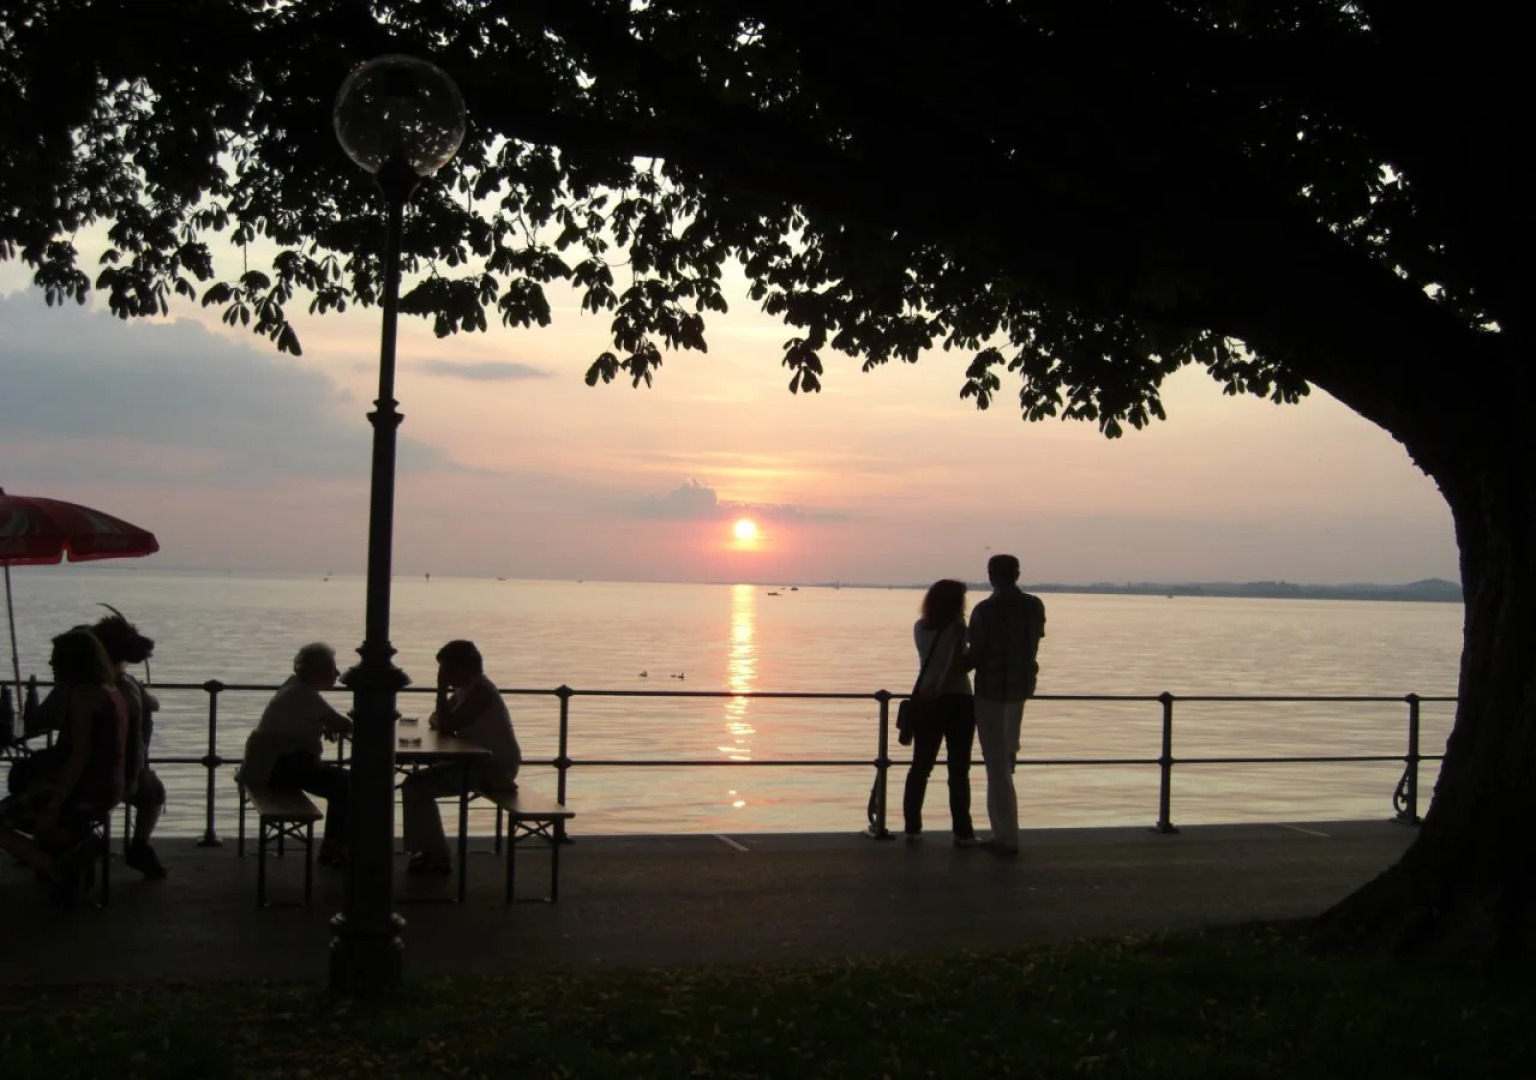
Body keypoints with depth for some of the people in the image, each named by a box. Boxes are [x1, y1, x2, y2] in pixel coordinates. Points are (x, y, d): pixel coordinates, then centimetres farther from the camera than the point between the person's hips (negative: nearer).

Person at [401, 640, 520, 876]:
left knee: (416, 786, -13)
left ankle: (436, 857, -5)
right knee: (418, 784, 16)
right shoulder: (464, 689, 11)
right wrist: (438, 718, -11)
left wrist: (442, 688, -20)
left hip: (495, 768, -10)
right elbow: (439, 720, 13)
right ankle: (431, 852, 17)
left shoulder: (480, 692, -20)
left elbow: (447, 726, -25)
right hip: (478, 761, 10)